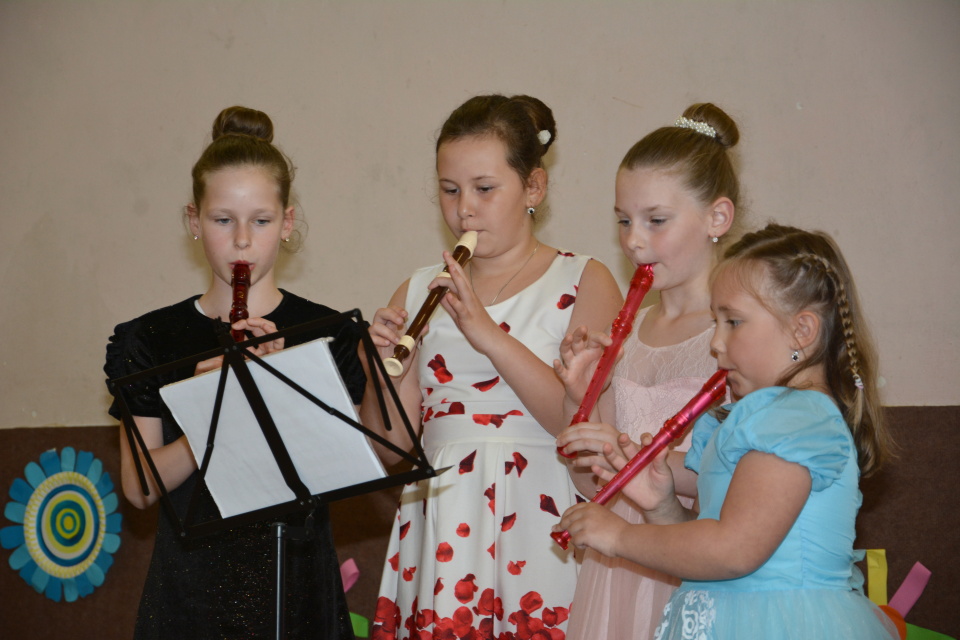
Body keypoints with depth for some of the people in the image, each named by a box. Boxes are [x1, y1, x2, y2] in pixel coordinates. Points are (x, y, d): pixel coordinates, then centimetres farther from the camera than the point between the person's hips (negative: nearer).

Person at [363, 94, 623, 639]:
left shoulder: (585, 283, 2)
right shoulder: (420, 294, 11)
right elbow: (389, 449, 9)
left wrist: (490, 335, -17)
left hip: (535, 527, -3)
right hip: (439, 524, 3)